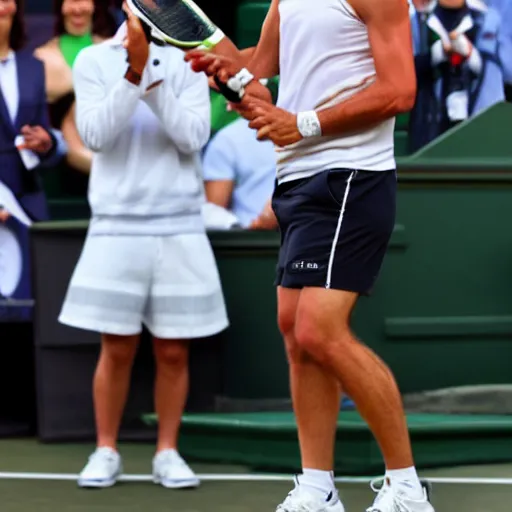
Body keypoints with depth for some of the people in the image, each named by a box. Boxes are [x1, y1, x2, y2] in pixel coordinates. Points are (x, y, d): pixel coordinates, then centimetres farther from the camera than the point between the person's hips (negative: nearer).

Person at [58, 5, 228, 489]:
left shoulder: (186, 62, 3)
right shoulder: (93, 61, 1)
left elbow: (193, 136, -8)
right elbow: (95, 134, -10)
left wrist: (152, 81, -17)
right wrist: (133, 74, -18)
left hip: (179, 227, 1)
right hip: (116, 227, -1)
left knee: (173, 353, 3)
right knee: (116, 349, 1)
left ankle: (167, 453, 15)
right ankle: (105, 452, 13)